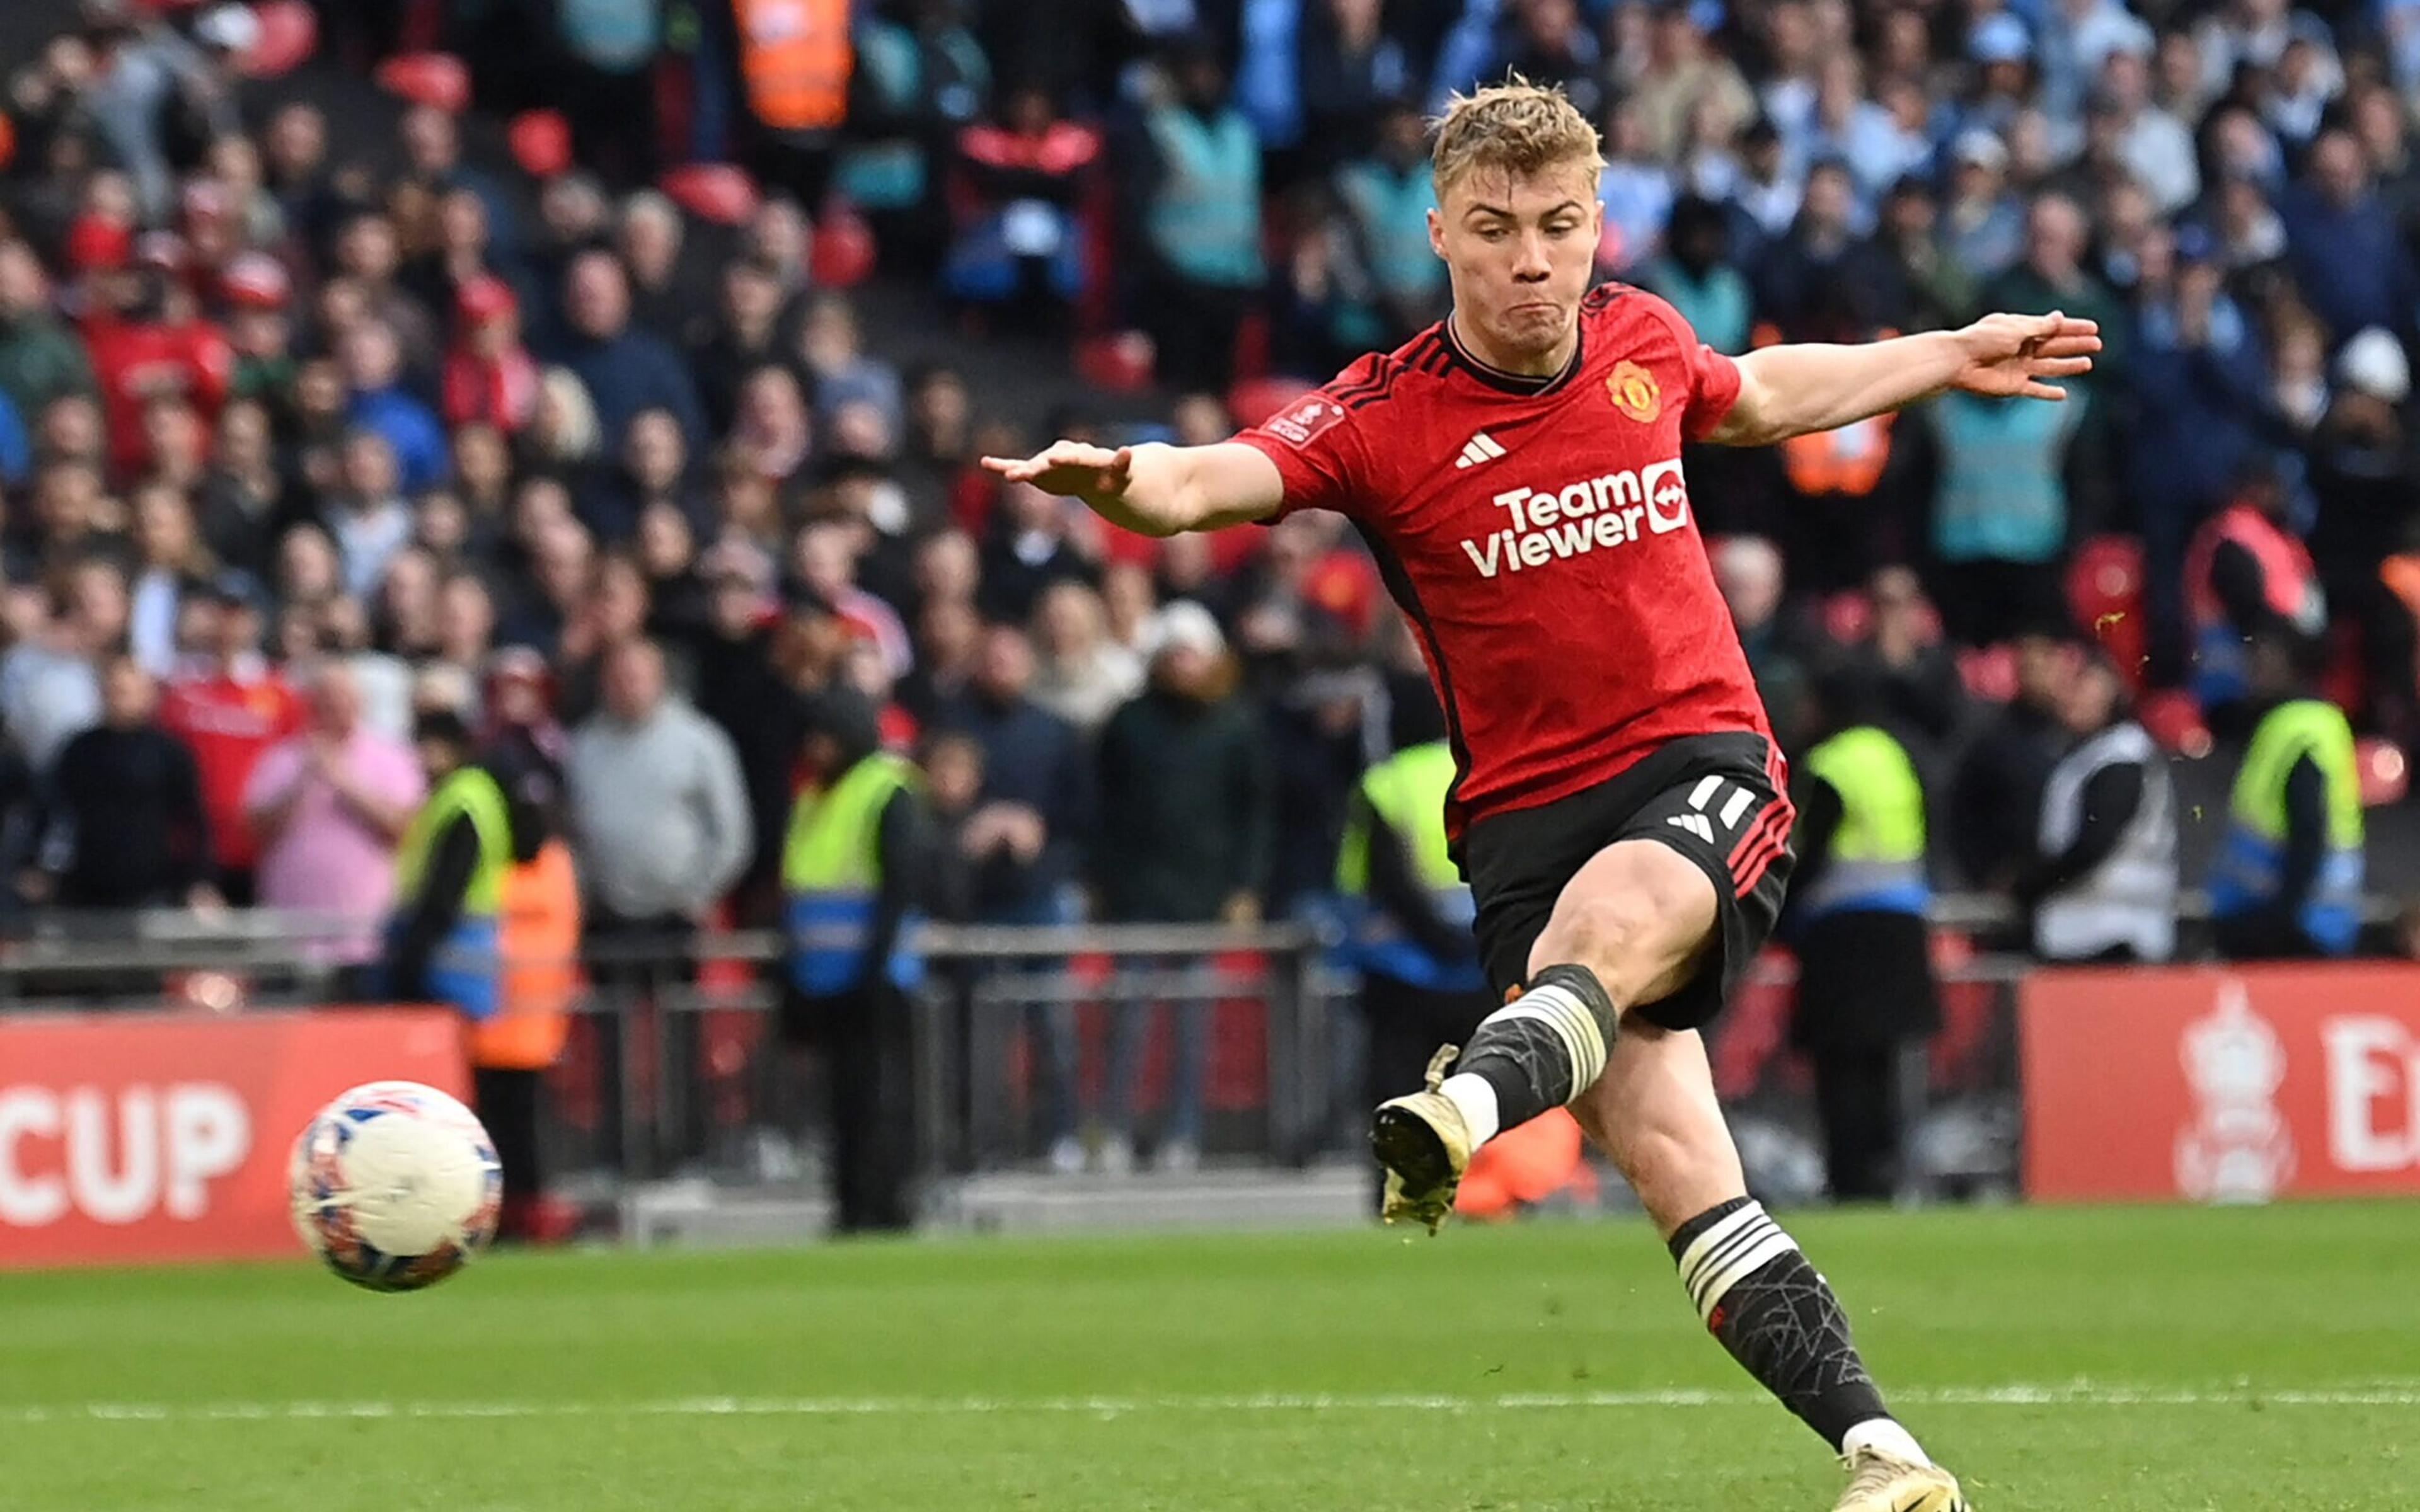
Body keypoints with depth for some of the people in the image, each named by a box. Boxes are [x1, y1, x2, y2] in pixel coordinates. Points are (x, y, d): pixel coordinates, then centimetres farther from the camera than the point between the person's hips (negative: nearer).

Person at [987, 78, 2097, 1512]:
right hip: (1530, 809, -1)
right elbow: (1211, 481, -22)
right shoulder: (1383, 417, -5)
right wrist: (1118, 480, -45)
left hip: (1706, 765, 1)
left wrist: (1952, 358, 37)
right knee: (1672, 1156, -16)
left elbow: (1756, 396, 32)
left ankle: (1470, 1103, -64)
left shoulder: (1643, 339, 7)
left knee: (1619, 909, -36)